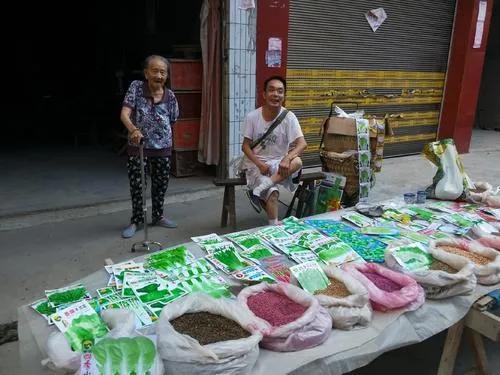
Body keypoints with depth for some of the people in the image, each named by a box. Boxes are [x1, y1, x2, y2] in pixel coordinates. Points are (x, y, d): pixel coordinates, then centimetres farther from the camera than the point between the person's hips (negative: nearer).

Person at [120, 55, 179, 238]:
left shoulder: (170, 96, -4)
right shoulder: (136, 87, -10)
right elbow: (124, 114, -20)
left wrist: (164, 139, 7)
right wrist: (133, 130, -38)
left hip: (162, 149, 2)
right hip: (137, 148, -2)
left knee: (161, 185, 14)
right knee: (136, 186, 6)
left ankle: (158, 216, 35)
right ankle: (136, 220, 25)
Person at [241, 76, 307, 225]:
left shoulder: (288, 117, -8)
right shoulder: (252, 117, -7)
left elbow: (302, 143, -17)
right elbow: (245, 146, -3)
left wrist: (287, 158, -37)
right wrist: (259, 164, -20)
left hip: (279, 162, 2)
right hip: (256, 164, -1)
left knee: (297, 162, -31)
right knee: (272, 192, -28)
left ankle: (259, 189, -28)